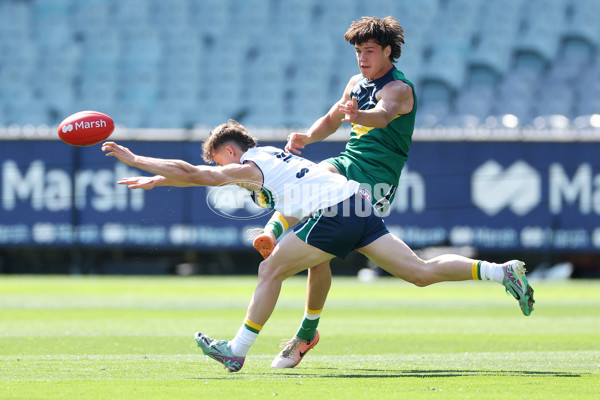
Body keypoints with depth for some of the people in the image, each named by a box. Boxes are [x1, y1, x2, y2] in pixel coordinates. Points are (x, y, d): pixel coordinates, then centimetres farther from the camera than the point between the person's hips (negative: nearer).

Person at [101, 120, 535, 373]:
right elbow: (195, 173, 38)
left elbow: (192, 173, -2)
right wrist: (155, 180, 38)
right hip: (358, 204, 9)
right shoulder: (271, 157, 27)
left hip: (332, 216, -9)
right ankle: (503, 272, -5)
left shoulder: (248, 167, 2)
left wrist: (134, 159, 7)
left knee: (271, 269, 1)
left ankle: (238, 351, 3)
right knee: (421, 272, 4)